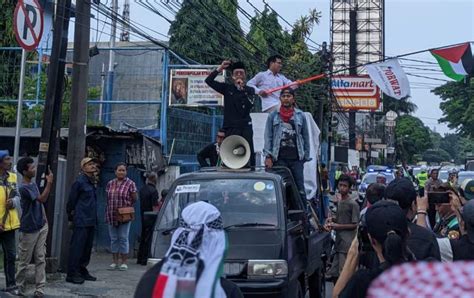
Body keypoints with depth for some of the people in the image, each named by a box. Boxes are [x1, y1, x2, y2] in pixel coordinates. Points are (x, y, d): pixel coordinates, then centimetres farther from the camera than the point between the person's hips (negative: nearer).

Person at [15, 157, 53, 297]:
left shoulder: (33, 183, 8)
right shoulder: (23, 188, -18)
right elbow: (42, 199, -23)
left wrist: (45, 219, 13)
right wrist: (49, 182, -23)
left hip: (41, 227, 7)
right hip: (29, 230, -7)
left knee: (40, 259, 3)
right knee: (24, 261, 5)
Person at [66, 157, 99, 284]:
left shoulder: (92, 182, 15)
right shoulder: (79, 182, -9)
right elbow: (71, 201, -7)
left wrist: (94, 219, 17)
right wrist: (71, 218, -3)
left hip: (91, 221, 8)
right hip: (81, 221, -8)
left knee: (87, 247, 13)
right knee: (77, 247, -5)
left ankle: (82, 271, 23)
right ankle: (72, 274, 0)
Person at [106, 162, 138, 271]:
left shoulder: (130, 183, -3)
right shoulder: (110, 183, 10)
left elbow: (134, 199, 0)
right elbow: (107, 198, 16)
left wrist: (126, 207, -1)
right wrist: (112, 207, 6)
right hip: (111, 216, 4)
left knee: (123, 238, -1)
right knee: (113, 239, 9)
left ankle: (124, 262, 7)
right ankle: (114, 261, 17)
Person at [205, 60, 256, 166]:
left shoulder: (249, 90, 10)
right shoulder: (227, 88, 11)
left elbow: (250, 105, -9)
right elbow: (209, 81, 5)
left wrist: (242, 89, -13)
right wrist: (219, 68, -1)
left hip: (245, 127, 0)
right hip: (230, 127, 0)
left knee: (249, 153, -4)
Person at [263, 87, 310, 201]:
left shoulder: (301, 116, 11)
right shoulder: (273, 116, 9)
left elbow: (306, 137, 12)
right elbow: (268, 137, 5)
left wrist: (306, 156, 7)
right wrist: (268, 156, -5)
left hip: (296, 158, 0)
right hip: (279, 158, 0)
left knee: (300, 188, -2)